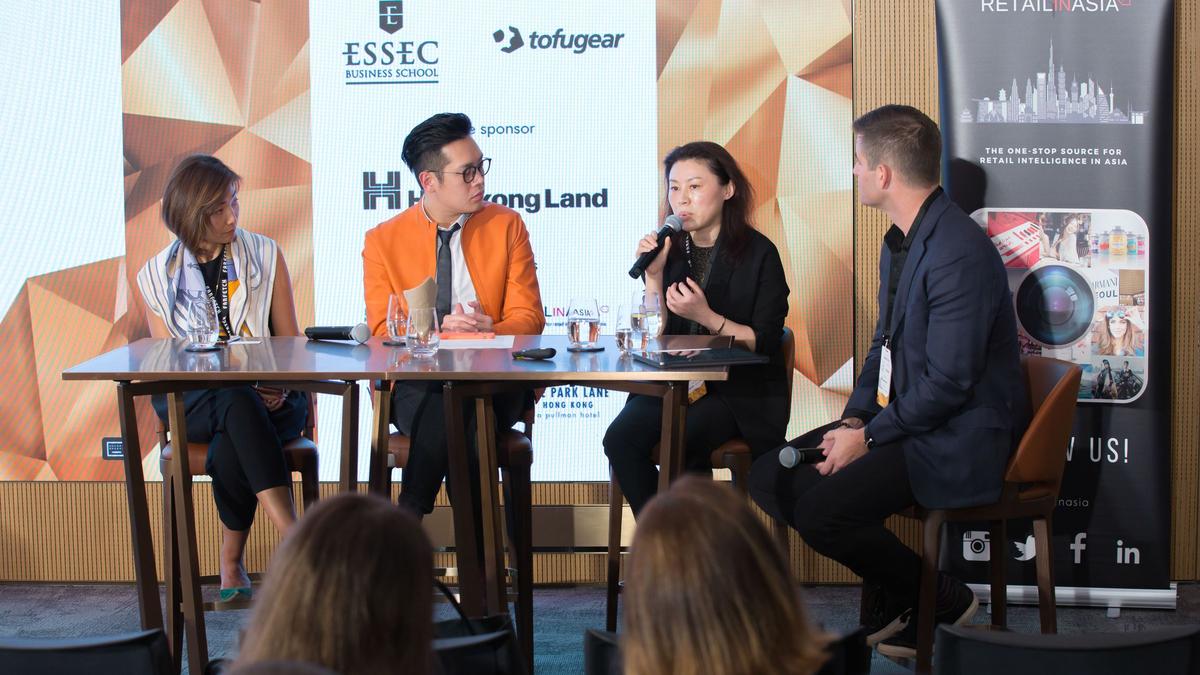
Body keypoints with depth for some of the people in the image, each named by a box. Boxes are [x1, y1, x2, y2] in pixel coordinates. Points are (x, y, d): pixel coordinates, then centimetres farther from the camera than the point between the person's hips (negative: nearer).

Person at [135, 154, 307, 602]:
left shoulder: (265, 255, 10)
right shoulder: (156, 277, 8)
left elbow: (290, 343, 9)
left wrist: (279, 388, -14)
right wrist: (245, 388, -14)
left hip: (268, 397, 1)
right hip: (193, 404, 0)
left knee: (229, 444, -36)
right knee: (237, 403, -38)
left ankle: (232, 564, -22)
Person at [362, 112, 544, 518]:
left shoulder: (506, 226, 11)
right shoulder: (383, 241, 8)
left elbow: (528, 317, 7)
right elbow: (382, 331, 3)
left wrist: (490, 331, -17)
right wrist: (438, 329, -18)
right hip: (417, 385, 0)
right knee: (447, 410, -35)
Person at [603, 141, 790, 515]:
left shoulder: (758, 253, -3)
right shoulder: (669, 251, 8)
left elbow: (765, 343, -7)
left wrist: (706, 316, -19)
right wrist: (653, 277, -7)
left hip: (740, 390, -4)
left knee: (682, 441, -32)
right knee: (620, 438, -23)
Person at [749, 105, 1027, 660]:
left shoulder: (960, 253, -23)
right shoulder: (900, 241, 10)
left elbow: (948, 383, -24)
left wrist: (869, 437, -16)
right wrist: (855, 418, 2)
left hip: (957, 443, -10)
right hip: (902, 420, 10)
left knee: (820, 510, -24)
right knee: (770, 477, 2)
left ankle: (943, 598, 0)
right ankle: (897, 596, 11)